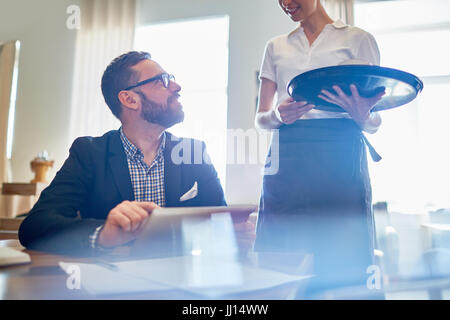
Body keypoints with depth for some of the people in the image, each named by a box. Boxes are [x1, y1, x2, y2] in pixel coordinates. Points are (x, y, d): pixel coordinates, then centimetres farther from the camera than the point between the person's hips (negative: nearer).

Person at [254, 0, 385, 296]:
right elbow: (261, 118, 17)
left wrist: (361, 115, -13)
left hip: (340, 157, -1)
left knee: (342, 257, -6)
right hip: (287, 158, 2)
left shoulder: (358, 39, 13)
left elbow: (375, 122, 10)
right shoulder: (276, 47, 21)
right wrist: (278, 115, -6)